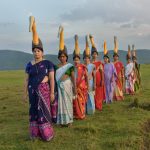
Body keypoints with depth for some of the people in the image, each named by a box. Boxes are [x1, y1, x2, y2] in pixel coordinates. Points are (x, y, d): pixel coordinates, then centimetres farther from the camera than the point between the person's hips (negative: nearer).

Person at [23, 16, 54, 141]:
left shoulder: (47, 63, -5)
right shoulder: (29, 65, 6)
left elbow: (52, 79, -6)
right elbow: (27, 80, 9)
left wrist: (52, 92, -9)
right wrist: (25, 93, 6)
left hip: (44, 90, -4)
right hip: (33, 90, 4)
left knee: (44, 110, -1)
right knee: (34, 110, 10)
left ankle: (47, 133, 11)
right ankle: (35, 133, 21)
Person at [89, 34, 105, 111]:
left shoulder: (99, 63, 1)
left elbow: (102, 72, -2)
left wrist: (102, 80, -9)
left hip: (98, 79, -1)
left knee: (99, 92, 5)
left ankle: (98, 106, 15)